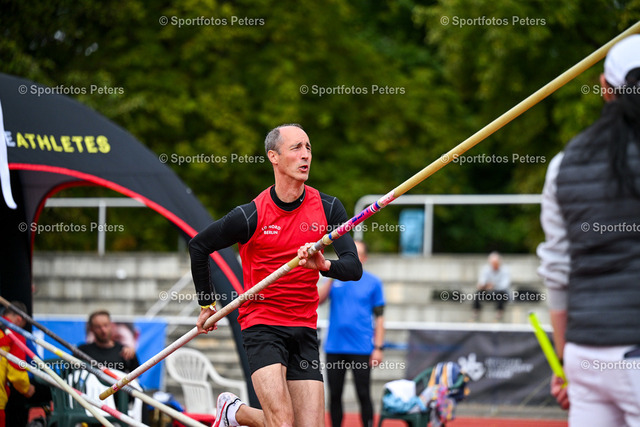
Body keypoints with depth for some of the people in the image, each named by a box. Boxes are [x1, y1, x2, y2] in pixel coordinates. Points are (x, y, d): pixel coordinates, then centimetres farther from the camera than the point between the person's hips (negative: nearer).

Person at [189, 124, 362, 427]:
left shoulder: (328, 208, 0)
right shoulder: (251, 216, -9)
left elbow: (354, 268, -8)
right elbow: (198, 246, 6)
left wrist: (324, 265, -29)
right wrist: (206, 304, 10)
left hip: (304, 329, 4)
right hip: (261, 324, -4)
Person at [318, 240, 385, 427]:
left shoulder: (373, 282, 3)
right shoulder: (335, 279, 9)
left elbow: (379, 317, 2)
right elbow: (317, 299, -4)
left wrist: (378, 348, -5)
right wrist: (331, 278, -13)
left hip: (361, 349, -3)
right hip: (334, 347, 3)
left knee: (363, 394, -2)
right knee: (335, 395, 6)